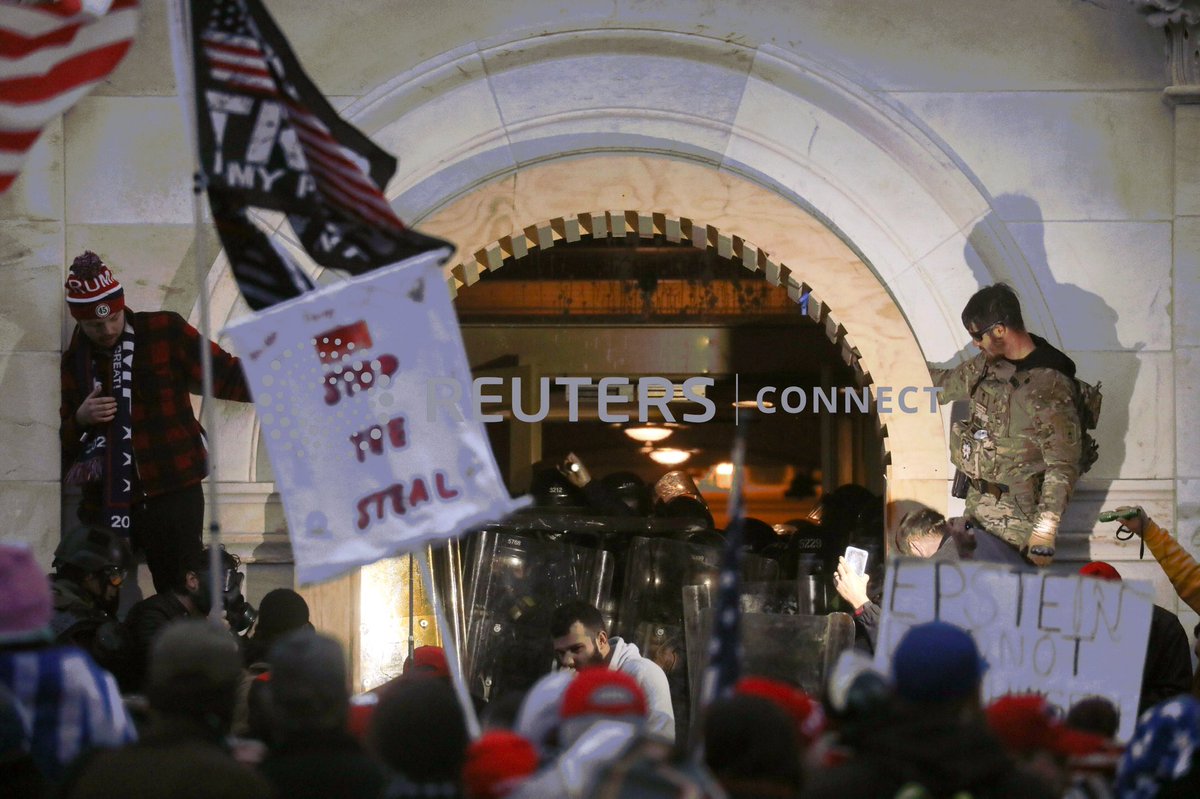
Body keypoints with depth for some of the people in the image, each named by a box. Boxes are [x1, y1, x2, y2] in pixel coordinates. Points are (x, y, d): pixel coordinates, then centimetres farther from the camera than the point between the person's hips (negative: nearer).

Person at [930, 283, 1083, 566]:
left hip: (1017, 517, -8)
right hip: (977, 504, 8)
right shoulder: (989, 363, 5)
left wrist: (1044, 530, -26)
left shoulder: (1049, 387, -22)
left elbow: (1063, 466, -22)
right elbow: (949, 383, 27)